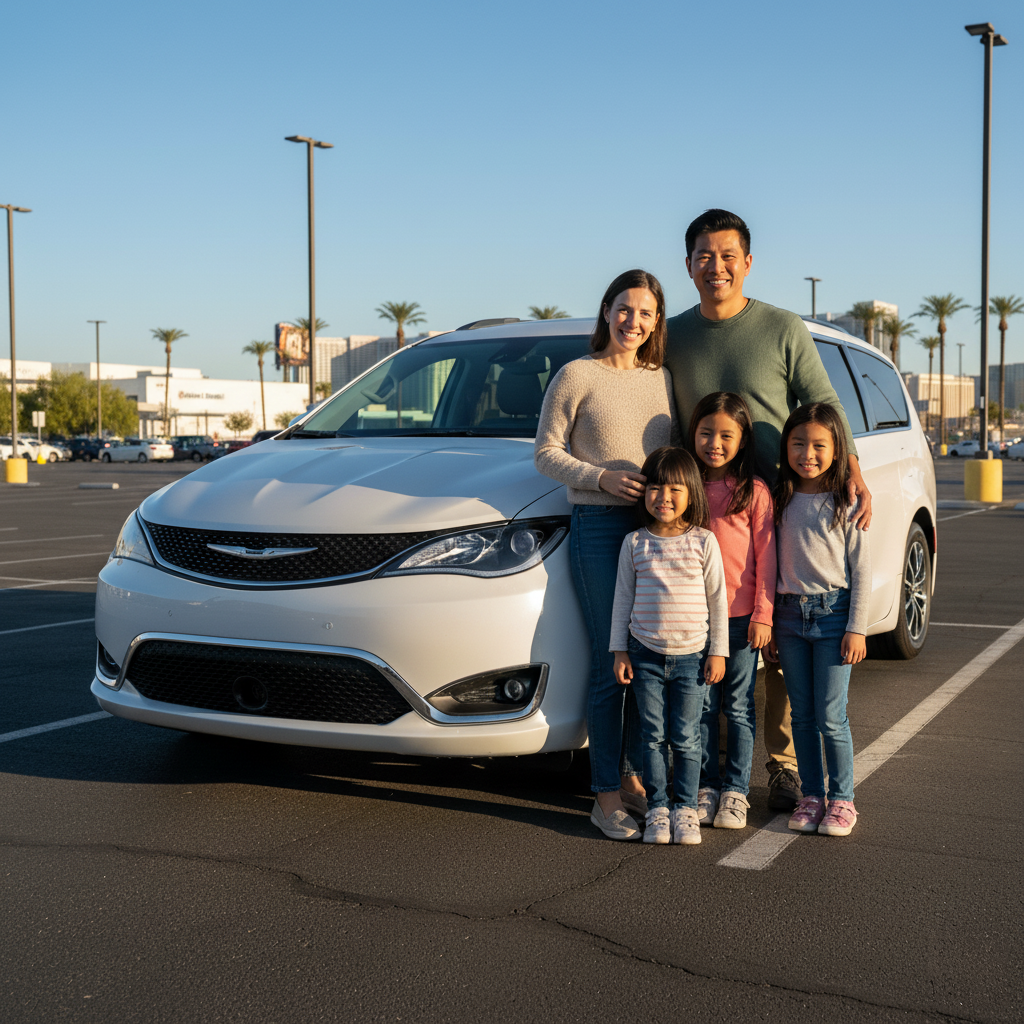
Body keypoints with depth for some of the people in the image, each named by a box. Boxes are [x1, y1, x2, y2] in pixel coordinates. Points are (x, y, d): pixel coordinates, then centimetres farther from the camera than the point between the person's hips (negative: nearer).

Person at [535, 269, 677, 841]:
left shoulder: (663, 380, 15)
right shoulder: (577, 375, 0)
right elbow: (547, 452, -2)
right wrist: (603, 477, -15)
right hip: (600, 526, -5)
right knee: (611, 665, -5)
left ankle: (634, 777, 22)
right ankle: (606, 796, 3)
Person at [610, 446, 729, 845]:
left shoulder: (703, 541, -1)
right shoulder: (634, 543, 2)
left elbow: (717, 598, 2)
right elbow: (623, 598, 6)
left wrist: (718, 651, 0)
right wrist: (619, 651, 3)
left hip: (690, 657, -1)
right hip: (645, 655, 1)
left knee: (686, 738, 4)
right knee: (654, 736, 5)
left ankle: (686, 808, 16)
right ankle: (657, 809, 14)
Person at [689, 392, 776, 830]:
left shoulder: (754, 491, -3)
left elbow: (766, 556, -3)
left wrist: (763, 615, -8)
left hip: (741, 617, -2)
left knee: (739, 707, 6)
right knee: (703, 706, 8)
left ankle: (735, 790, 15)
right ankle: (705, 788, 18)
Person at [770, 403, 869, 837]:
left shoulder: (846, 504, -5)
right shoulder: (781, 501, 5)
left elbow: (862, 572, -4)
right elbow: (770, 565, 10)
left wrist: (856, 628, -9)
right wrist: (767, 622, 7)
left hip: (833, 612, -3)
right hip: (790, 613, 4)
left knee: (830, 717, -2)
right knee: (802, 715, 9)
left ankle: (841, 799, 11)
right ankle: (810, 795, 20)